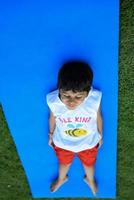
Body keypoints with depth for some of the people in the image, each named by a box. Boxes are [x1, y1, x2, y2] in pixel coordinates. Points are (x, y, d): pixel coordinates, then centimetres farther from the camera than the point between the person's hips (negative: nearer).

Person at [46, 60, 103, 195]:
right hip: (62, 143, 0)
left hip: (88, 143, 0)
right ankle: (61, 179, 68)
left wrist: (100, 136, 4)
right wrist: (51, 135, 7)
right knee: (64, 163, 32)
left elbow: (98, 118, -13)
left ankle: (90, 180, 68)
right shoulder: (53, 101, -34)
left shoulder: (95, 99, -35)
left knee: (89, 165, 31)